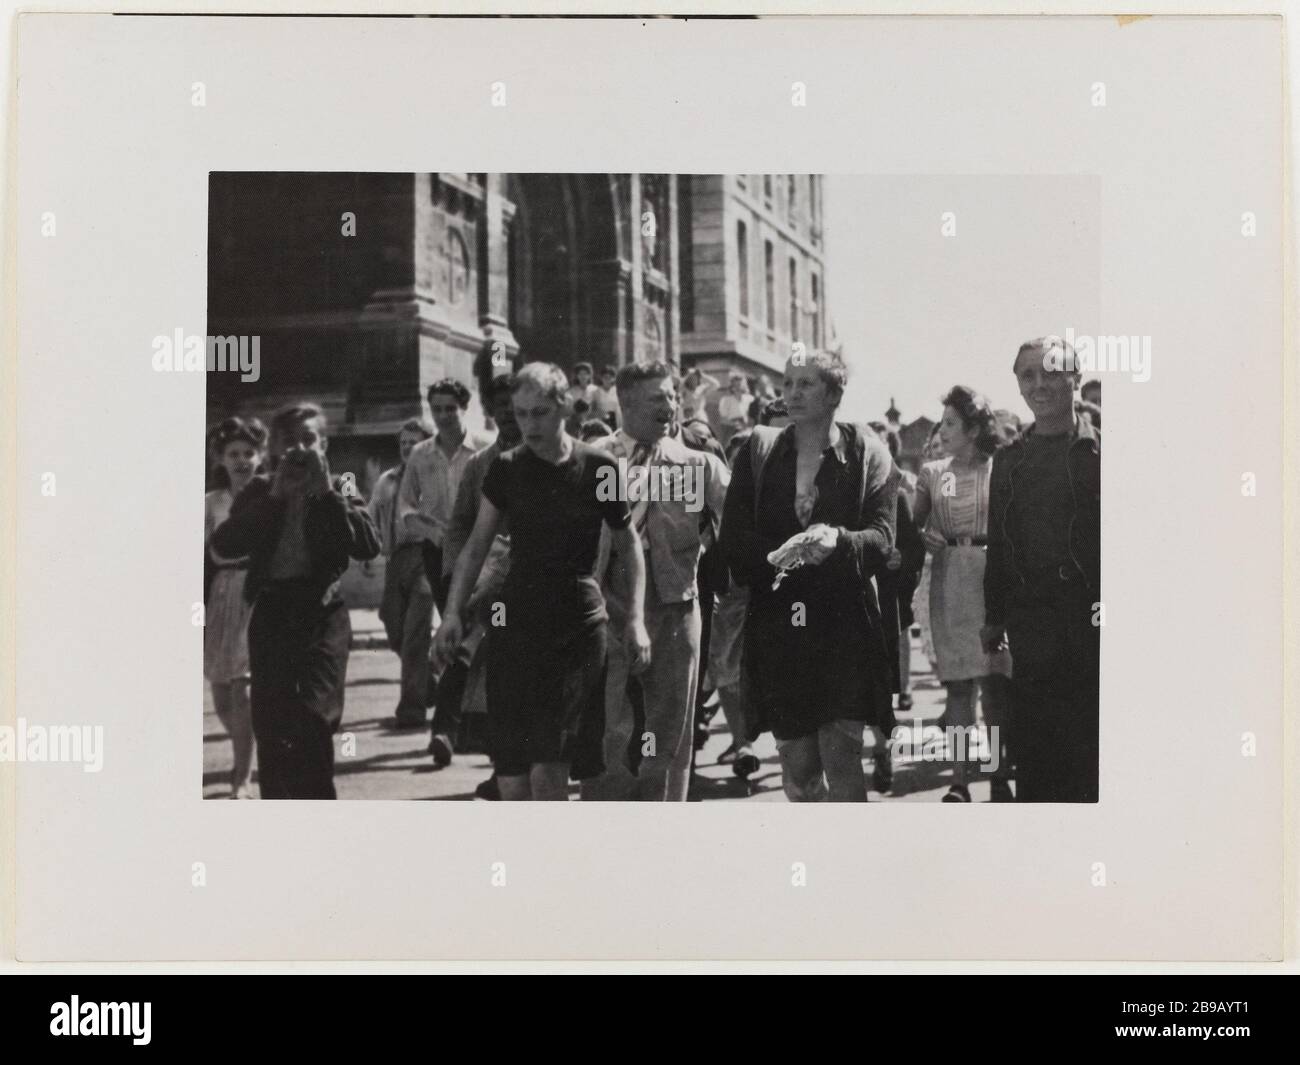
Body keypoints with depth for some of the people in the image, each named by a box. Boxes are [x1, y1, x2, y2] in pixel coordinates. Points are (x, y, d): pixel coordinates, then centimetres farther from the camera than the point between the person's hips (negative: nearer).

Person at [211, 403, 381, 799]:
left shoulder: (339, 492, 4)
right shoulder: (260, 492, 8)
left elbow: (368, 545, -12)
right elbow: (223, 544, -8)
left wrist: (326, 493, -14)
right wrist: (275, 496, -11)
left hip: (322, 614, -3)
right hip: (271, 615, 3)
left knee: (313, 718, -17)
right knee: (270, 725, 6)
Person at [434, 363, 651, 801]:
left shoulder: (598, 469, -2)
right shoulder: (506, 468, 4)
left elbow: (628, 543, 8)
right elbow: (477, 544, 9)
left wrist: (636, 619, 1)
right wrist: (454, 612, -1)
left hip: (578, 626, -2)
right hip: (516, 626, 2)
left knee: (548, 769, -12)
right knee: (512, 780, 1)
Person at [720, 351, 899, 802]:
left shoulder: (866, 453, 3)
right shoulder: (758, 452, 9)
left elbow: (883, 536, -5)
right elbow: (734, 537, 3)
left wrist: (837, 540, -25)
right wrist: (777, 554, -16)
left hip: (843, 624, -3)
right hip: (777, 620, 3)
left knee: (841, 759, -8)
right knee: (795, 764, 8)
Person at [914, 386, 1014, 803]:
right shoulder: (931, 472, 10)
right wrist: (924, 538, -9)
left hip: (993, 578, -2)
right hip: (948, 583, 2)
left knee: (994, 682, 0)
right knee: (957, 684, 2)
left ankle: (1000, 777, 10)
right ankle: (959, 780, 6)